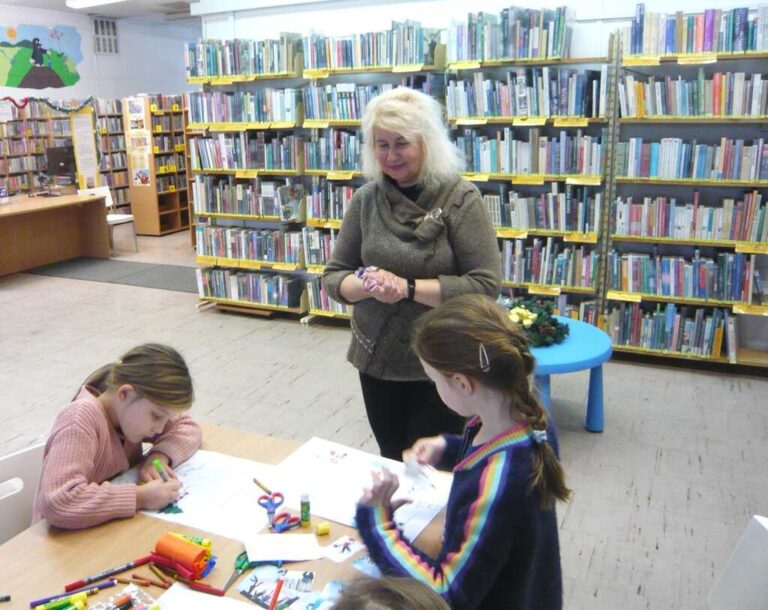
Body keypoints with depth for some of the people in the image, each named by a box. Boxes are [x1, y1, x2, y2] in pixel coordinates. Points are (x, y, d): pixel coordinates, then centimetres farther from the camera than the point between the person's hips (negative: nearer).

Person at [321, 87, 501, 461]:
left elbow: (485, 285, -18)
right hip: (377, 360, 4)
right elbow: (333, 276, 2)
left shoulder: (460, 198, -13)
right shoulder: (366, 199, -1)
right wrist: (368, 285, -19)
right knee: (390, 463, 21)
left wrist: (407, 287, -24)